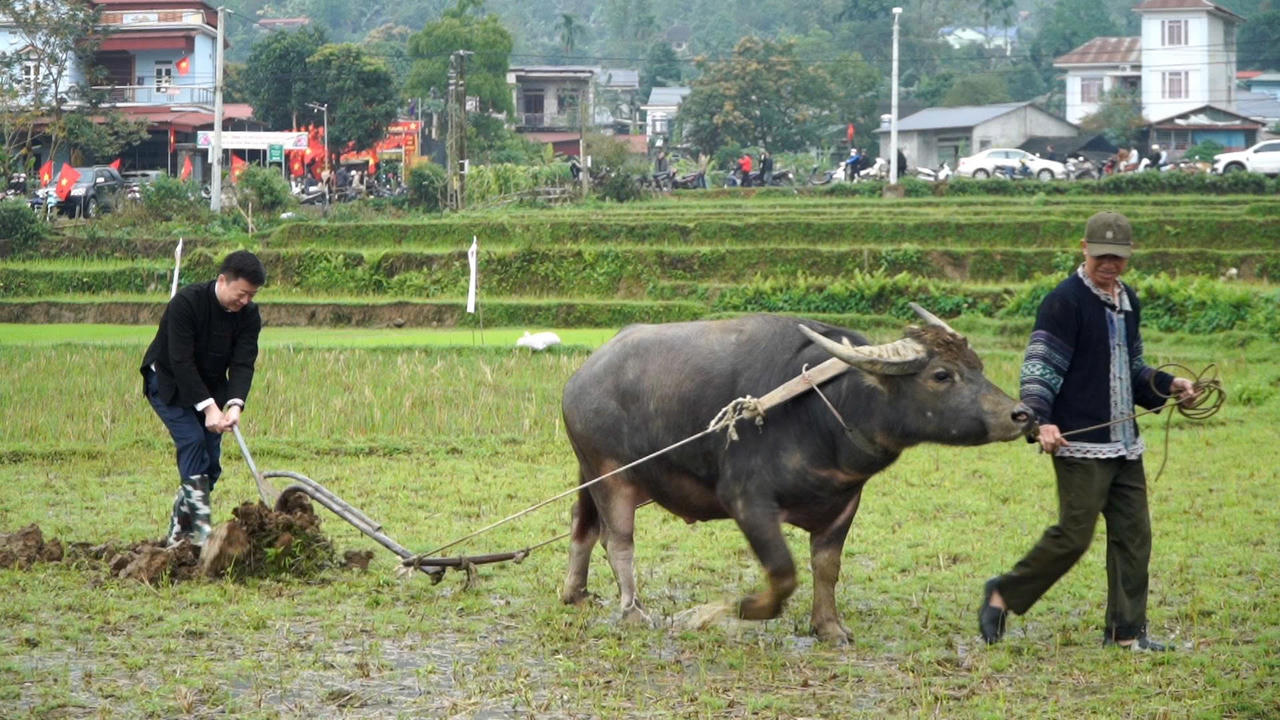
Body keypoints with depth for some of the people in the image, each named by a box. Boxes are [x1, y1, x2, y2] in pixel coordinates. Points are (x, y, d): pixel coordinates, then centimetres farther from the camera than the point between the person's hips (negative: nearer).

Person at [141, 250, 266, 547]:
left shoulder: (249, 315, -12)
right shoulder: (186, 303, -29)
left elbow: (243, 364, -18)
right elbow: (181, 362, -31)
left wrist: (235, 405, -36)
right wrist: (208, 407, -36)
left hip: (210, 387, 6)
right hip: (168, 381, -6)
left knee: (211, 458, -2)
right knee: (193, 441, -22)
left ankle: (178, 532, 10)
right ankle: (200, 532, -26)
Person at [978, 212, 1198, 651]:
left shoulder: (1127, 302, 16)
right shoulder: (1065, 301, -9)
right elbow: (1040, 366, -14)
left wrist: (1167, 385, 13)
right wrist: (1043, 420, -26)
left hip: (1125, 445, 8)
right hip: (1081, 444, -8)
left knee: (1133, 535, 5)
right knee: (1073, 535, -9)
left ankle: (1126, 631, 11)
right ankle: (1004, 595, 8)